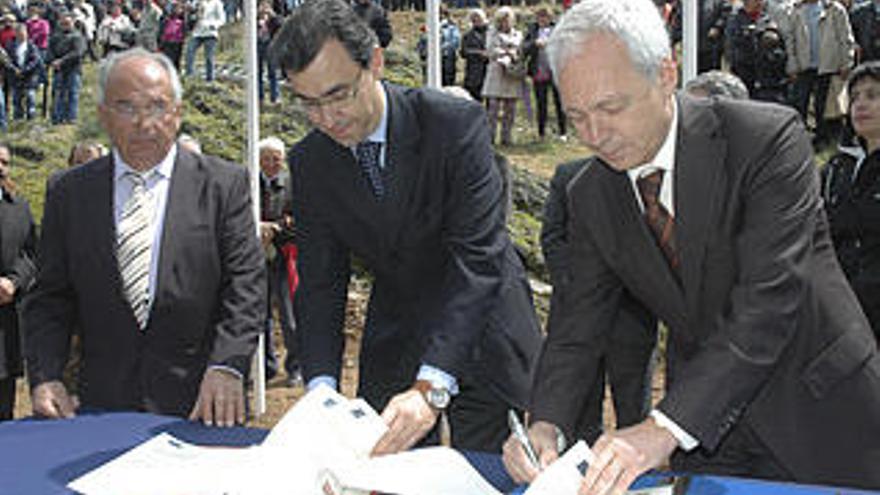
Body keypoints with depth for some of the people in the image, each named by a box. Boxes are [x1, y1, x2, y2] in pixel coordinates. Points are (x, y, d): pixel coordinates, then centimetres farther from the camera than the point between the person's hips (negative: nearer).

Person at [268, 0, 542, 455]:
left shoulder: (454, 123, -22)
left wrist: (431, 388, -38)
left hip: (483, 337, -3)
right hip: (393, 344, 3)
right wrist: (321, 387, -24)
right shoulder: (309, 162, -7)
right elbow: (319, 282, -6)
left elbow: (477, 258, -28)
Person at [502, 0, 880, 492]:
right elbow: (578, 325, -2)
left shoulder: (767, 139, -21)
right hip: (703, 431, 4)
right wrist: (546, 425, -23)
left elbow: (768, 303, -29)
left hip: (819, 418, -3)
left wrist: (664, 428, -38)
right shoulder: (591, 197, -4)